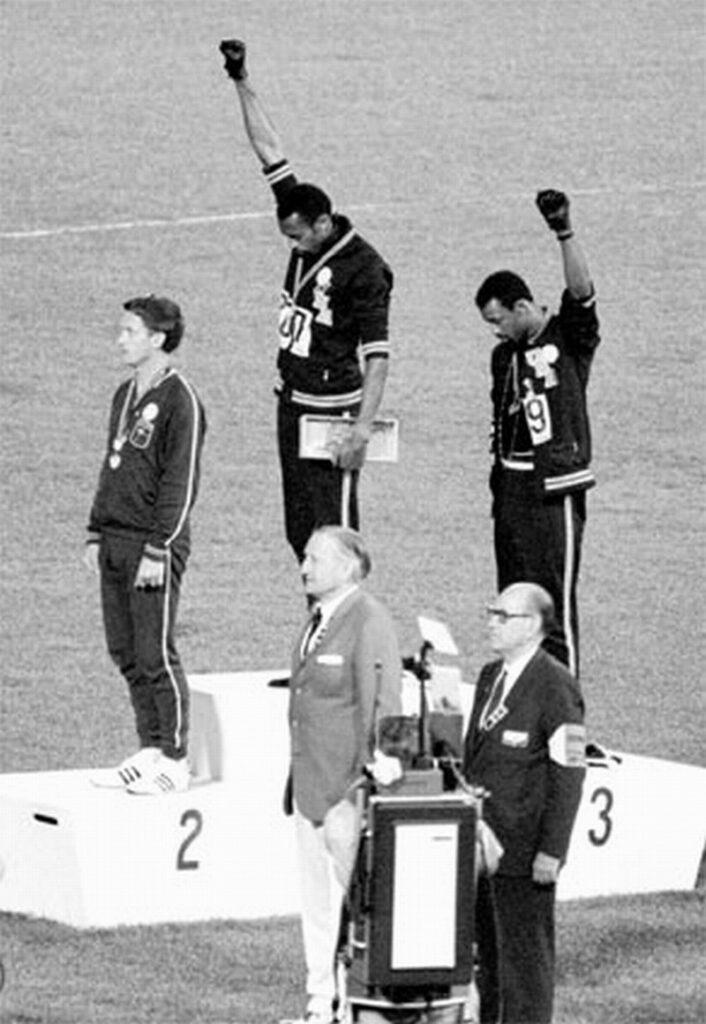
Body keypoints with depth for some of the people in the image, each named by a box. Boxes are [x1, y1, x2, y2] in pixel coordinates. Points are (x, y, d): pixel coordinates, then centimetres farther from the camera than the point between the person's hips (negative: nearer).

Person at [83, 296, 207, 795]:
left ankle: (175, 761, 2)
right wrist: (96, 534, 17)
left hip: (154, 546, -8)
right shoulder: (125, 395, 14)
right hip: (115, 543, 8)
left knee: (156, 656, -5)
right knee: (125, 653, 10)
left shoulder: (179, 400, -12)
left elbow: (181, 482, -15)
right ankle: (151, 751, 17)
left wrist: (157, 549, -18)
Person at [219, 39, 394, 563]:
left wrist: (363, 427, -25)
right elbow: (271, 152, 8)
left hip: (332, 410, -8)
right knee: (299, 532, 9)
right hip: (292, 402, 8)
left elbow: (378, 355, -18)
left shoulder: (363, 269, -16)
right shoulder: (308, 236, 4)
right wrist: (243, 83, 8)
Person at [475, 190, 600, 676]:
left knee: (555, 600, -6)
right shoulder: (505, 357, 15)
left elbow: (582, 290, -22)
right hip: (512, 485, 7)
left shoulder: (569, 337, -5)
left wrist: (565, 233, -32)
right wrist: (499, 477, 15)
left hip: (555, 485, -7)